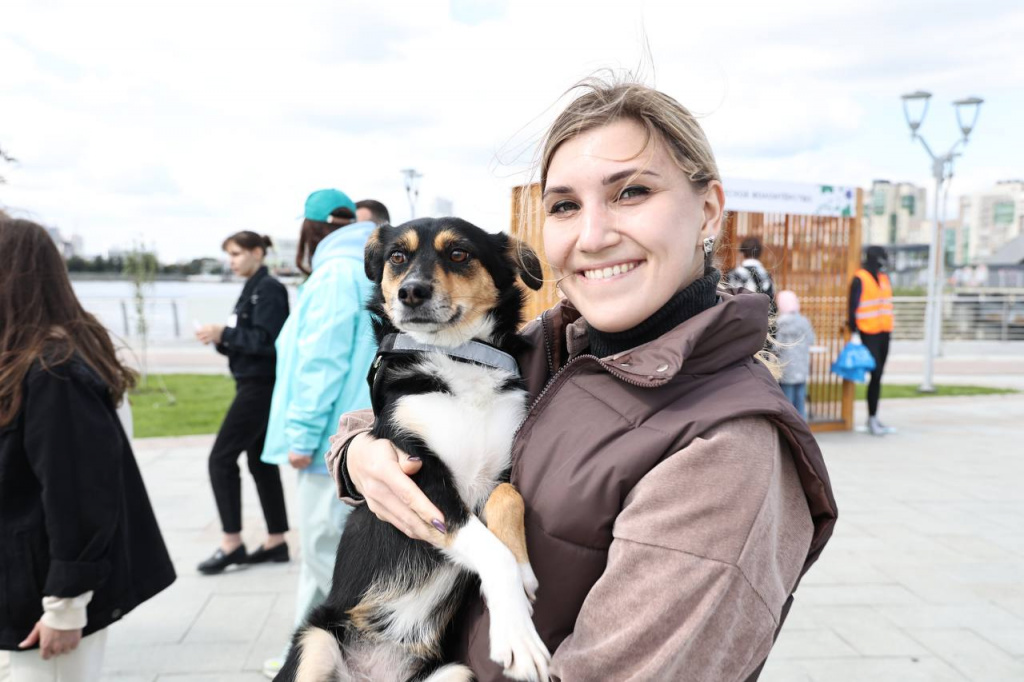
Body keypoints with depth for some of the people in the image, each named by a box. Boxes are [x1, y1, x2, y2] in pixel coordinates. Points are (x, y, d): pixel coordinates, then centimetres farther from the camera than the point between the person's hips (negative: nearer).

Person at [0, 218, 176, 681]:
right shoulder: (46, 360, 6)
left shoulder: (53, 372, -24)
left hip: (51, 590, -9)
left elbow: (78, 497, -24)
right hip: (43, 579, 9)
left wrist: (65, 604, -18)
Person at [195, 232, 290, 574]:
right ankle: (276, 542, 17)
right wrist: (222, 339, 0)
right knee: (261, 462, 11)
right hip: (254, 384, 10)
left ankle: (231, 542, 2)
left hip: (261, 386, -10)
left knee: (221, 459, -6)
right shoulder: (251, 290, 17)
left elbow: (266, 340, -20)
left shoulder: (269, 289, -12)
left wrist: (224, 334, -18)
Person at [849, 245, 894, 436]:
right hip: (869, 333, -7)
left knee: (878, 375, 10)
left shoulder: (885, 278, 15)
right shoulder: (860, 279, -9)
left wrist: (889, 329, 18)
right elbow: (853, 308, -12)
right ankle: (872, 419, -1)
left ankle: (874, 417, 17)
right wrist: (854, 332, -16)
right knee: (876, 374, -9)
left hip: (884, 333, 7)